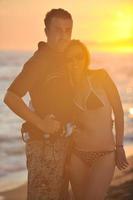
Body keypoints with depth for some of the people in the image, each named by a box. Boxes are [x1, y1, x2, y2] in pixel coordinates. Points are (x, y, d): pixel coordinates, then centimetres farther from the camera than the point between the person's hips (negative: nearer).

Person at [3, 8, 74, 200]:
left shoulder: (64, 60, 12)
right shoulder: (39, 61, -16)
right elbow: (10, 97, -24)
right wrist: (41, 123, -23)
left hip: (62, 141, 9)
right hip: (44, 143, -9)